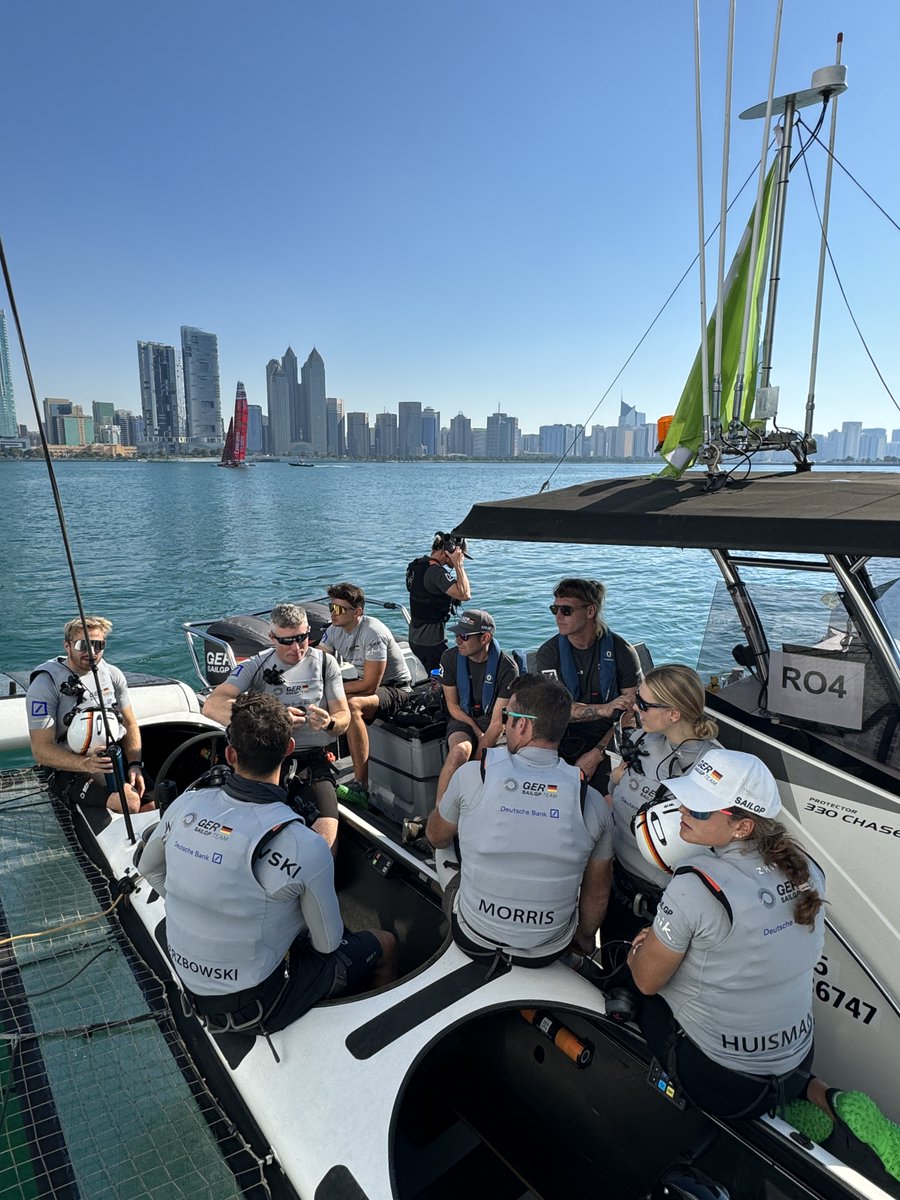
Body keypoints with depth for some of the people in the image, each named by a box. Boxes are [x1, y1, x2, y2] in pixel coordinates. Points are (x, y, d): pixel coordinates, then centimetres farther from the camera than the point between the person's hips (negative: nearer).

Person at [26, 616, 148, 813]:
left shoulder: (112, 674, 5)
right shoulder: (45, 685, -11)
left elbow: (130, 724, 11)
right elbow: (41, 750, -14)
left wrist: (134, 764, -5)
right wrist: (86, 764, -30)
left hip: (118, 758, 5)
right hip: (71, 767, -5)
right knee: (129, 802, -27)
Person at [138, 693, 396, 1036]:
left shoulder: (186, 805, -14)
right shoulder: (306, 847, -29)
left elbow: (148, 868, 7)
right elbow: (328, 943, -14)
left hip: (190, 983, 5)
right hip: (252, 1008, -5)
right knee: (383, 944, 15)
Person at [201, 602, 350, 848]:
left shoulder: (325, 663, 8)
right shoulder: (256, 666, 4)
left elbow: (344, 717, 8)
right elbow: (212, 706, -12)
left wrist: (330, 723, -19)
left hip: (313, 761, 0)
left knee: (326, 829, -25)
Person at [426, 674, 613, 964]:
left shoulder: (472, 775, -18)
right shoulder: (593, 801, -15)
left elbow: (436, 838, 1)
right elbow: (598, 893, -1)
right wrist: (585, 938, 18)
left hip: (474, 940, -1)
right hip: (547, 951, 1)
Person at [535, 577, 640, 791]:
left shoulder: (622, 651, -3)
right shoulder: (549, 652, -1)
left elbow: (631, 714, -5)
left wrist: (597, 754, -13)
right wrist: (604, 710, -26)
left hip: (605, 743, -1)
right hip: (563, 743, 1)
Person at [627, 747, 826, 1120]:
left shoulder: (694, 885, -28)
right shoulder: (805, 868, -8)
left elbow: (647, 980, -13)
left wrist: (638, 951, 8)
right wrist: (664, 937, 8)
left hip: (719, 1084, -5)